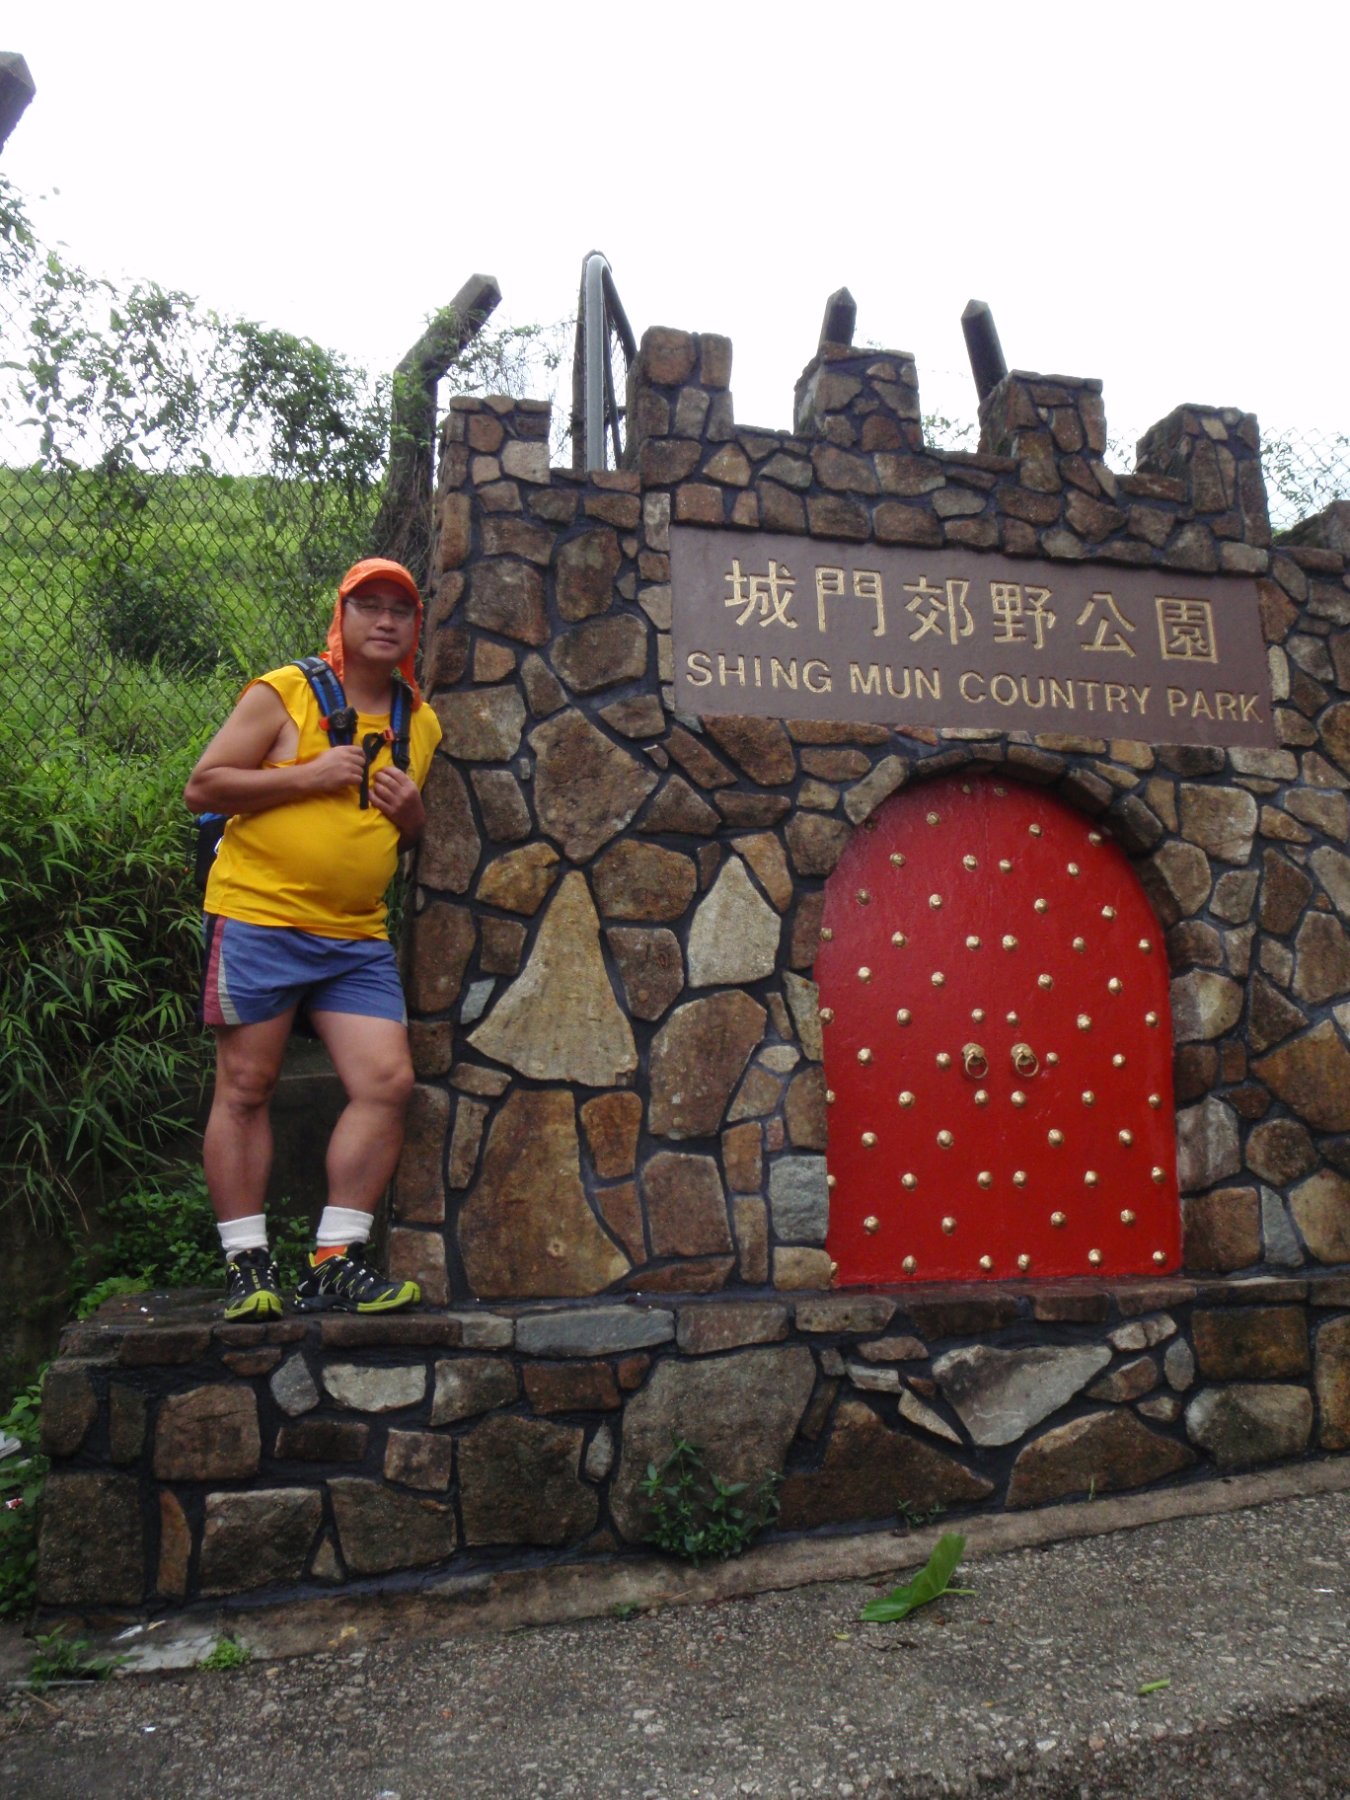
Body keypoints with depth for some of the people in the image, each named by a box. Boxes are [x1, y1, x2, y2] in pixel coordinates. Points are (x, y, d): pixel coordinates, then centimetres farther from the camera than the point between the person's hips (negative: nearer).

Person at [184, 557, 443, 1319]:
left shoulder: (423, 723, 15)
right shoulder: (282, 694, 0)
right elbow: (202, 787, -4)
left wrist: (414, 811, 2)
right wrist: (308, 775, -13)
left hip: (359, 937, 5)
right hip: (258, 920, -4)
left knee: (388, 1082, -6)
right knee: (246, 1089, 0)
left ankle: (336, 1262, 4)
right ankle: (248, 1265, 11)